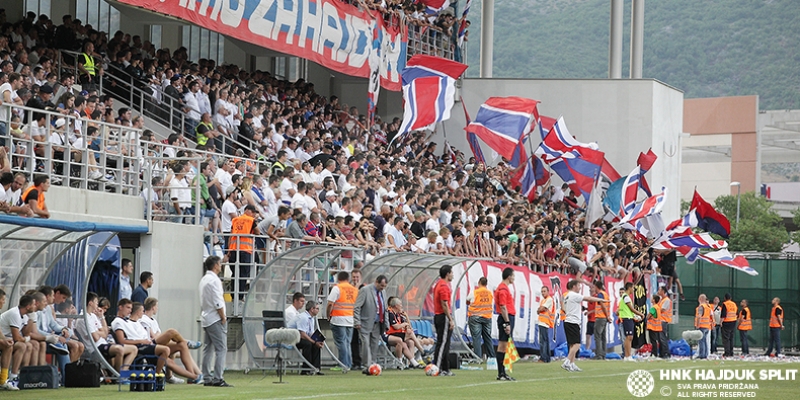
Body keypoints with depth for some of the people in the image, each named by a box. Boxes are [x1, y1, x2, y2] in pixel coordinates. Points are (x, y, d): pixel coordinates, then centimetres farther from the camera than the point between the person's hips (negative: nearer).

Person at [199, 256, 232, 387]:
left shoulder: (204, 279, 15)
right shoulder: (214, 280, -14)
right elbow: (218, 302, -18)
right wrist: (223, 317, -10)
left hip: (206, 318, 10)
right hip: (215, 319, -10)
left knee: (208, 349, 11)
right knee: (221, 349, -8)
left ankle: (207, 378, 12)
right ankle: (218, 379, -13)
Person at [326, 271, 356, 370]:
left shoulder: (337, 288, -6)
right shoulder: (355, 290, 9)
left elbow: (330, 304, -12)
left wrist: (328, 315, 1)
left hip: (339, 319, -5)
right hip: (351, 320, 5)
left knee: (341, 342, -3)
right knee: (347, 343, 12)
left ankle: (344, 364, -7)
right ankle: (349, 364, 11)